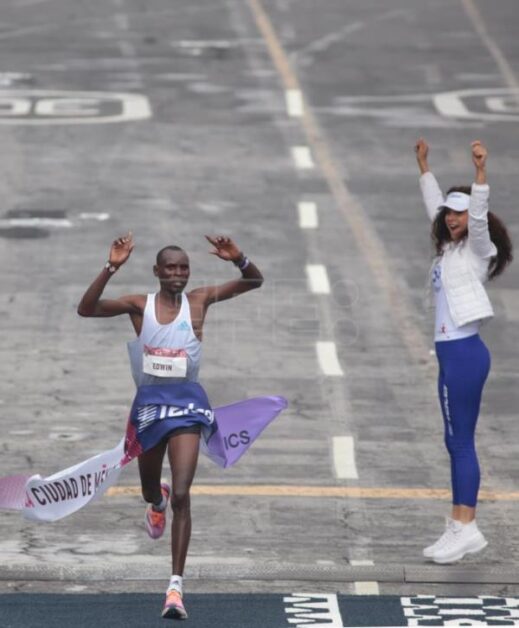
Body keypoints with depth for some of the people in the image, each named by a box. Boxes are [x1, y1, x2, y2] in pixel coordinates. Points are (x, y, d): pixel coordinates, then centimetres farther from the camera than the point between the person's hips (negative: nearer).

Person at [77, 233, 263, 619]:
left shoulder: (199, 301, 0)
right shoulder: (140, 305, -1)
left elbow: (254, 282, -3)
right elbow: (86, 309, -14)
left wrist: (238, 260, -25)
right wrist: (112, 268, -24)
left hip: (186, 403, -2)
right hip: (150, 400, 2)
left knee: (181, 496, -14)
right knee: (150, 489, 22)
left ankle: (177, 586, -15)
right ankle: (157, 502, 63)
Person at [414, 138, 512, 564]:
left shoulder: (477, 249, -6)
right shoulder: (450, 247, 15)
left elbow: (479, 214, -25)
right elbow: (435, 204, 30)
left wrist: (480, 171, -37)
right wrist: (424, 166, 37)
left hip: (464, 353, -9)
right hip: (452, 353, 9)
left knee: (461, 441, -10)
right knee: (457, 443, 9)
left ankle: (465, 526, -11)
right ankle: (461, 528, 12)